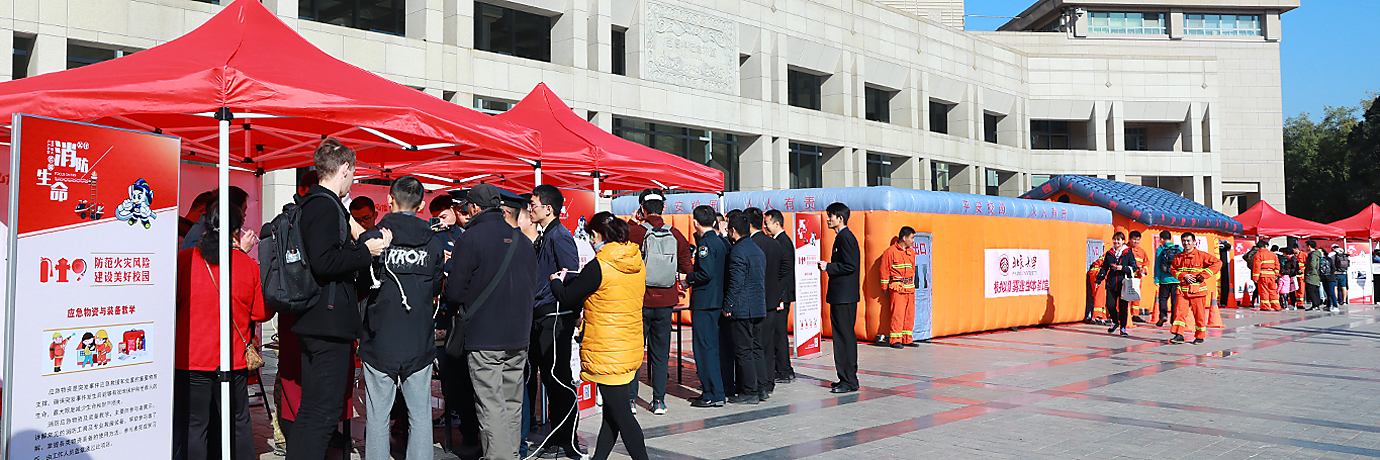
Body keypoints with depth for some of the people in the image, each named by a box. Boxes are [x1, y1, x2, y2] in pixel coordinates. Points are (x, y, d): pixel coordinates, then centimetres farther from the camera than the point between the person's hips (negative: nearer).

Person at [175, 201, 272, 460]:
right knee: (236, 424, 11)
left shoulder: (183, 260, -5)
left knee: (193, 427, 6)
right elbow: (262, 312, 4)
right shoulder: (249, 266, -3)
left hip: (190, 359, -1)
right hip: (234, 361, 1)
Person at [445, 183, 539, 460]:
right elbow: (533, 288, 16)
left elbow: (454, 292, -10)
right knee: (512, 404, 14)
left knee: (491, 406, -5)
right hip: (519, 336, 6)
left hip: (484, 336, -6)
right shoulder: (523, 240, 9)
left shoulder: (470, 239, -9)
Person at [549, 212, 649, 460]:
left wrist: (556, 281, 15)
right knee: (613, 409, 15)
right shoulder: (637, 263, 6)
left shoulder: (599, 266, -16)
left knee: (621, 414, -3)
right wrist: (568, 278, 24)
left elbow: (567, 297, -7)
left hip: (606, 352, -8)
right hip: (630, 348, 8)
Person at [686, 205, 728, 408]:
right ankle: (713, 390, 21)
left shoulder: (706, 243, -15)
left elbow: (706, 273, -24)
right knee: (712, 347, 15)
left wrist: (689, 278, -8)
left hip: (704, 303, -10)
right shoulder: (720, 241, 13)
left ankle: (714, 395, -3)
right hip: (717, 301, 10)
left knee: (705, 347, -5)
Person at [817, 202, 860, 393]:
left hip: (845, 297, -11)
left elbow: (850, 266, -21)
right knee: (843, 336, 13)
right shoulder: (842, 237, 18)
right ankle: (846, 377, 19)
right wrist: (828, 267, 10)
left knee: (846, 337, -7)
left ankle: (849, 381, -2)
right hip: (840, 295, 11)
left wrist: (828, 267, -15)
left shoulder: (845, 237, -14)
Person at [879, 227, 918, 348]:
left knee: (909, 314, 7)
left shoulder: (912, 252, 16)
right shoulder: (890, 251, -6)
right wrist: (885, 289, -4)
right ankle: (895, 340, -3)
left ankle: (907, 339, 15)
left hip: (910, 287, 7)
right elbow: (884, 271, -4)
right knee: (897, 314, -8)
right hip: (897, 288, -7)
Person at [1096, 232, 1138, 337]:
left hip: (1124, 284, -2)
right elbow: (1104, 268, 16)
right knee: (1110, 305, -7)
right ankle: (1115, 322, 22)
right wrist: (1098, 280, 5)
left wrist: (1122, 268, -15)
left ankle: (1122, 328, 11)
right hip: (1111, 284, 2)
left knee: (1123, 306, -2)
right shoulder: (1109, 254, 11)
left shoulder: (1128, 253, 2)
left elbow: (1134, 268, 0)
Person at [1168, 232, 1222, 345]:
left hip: (1198, 290, -3)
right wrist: (1184, 276, -8)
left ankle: (1200, 336, 15)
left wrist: (1203, 275, -11)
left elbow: (1218, 263, -7)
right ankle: (1179, 335, -4)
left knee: (1199, 314, 3)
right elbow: (1174, 270, 13)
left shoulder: (1202, 255, -3)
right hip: (1183, 289, 3)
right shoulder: (1179, 257, 10)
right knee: (1180, 312, -6)